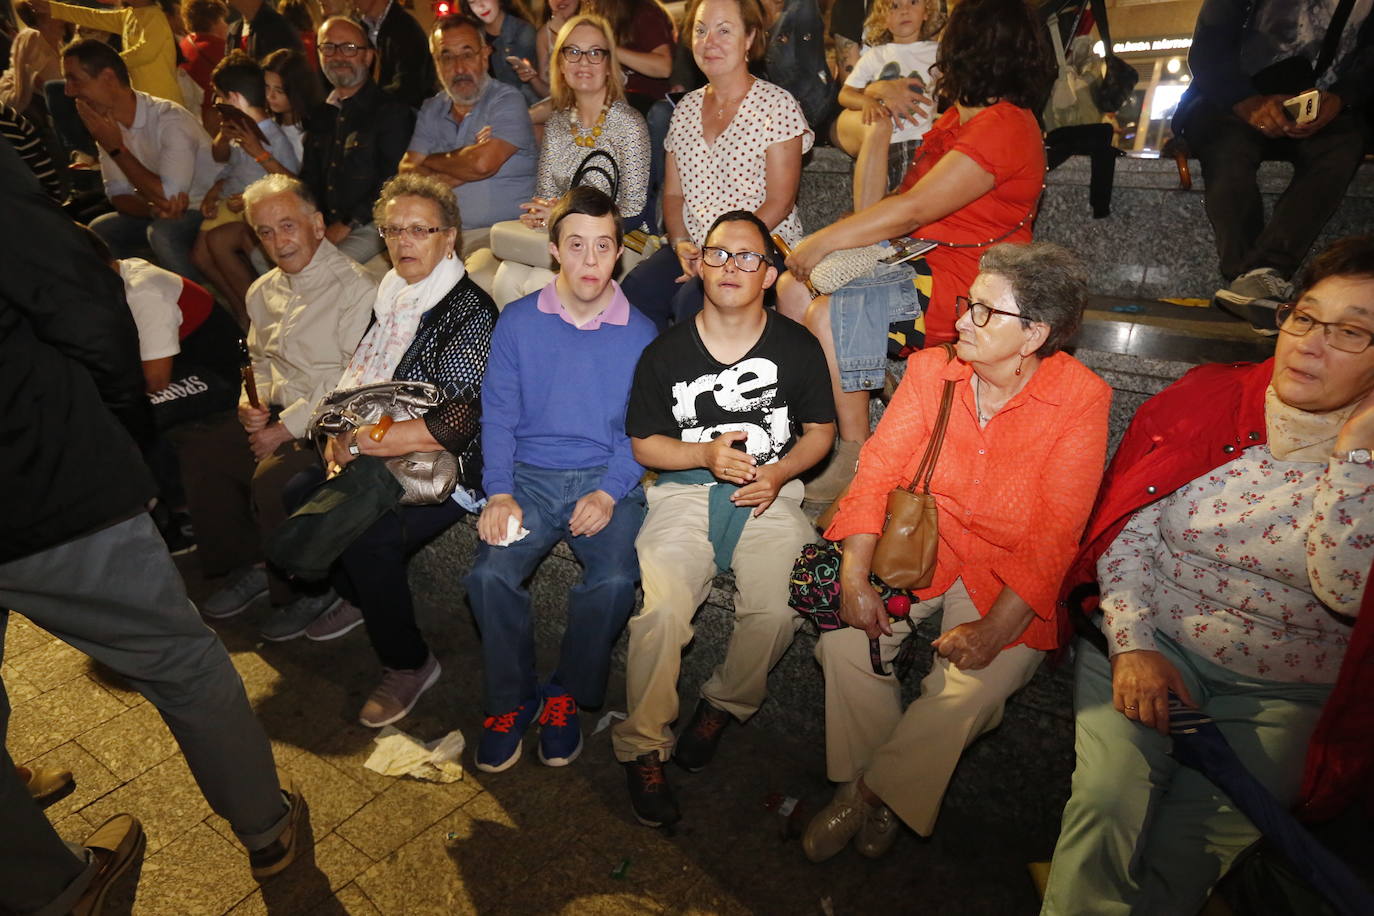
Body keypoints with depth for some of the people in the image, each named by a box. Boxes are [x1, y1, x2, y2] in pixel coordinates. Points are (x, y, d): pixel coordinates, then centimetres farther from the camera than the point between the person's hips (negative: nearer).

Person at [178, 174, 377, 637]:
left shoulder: (355, 288, -13)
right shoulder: (263, 291, 14)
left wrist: (287, 427, -17)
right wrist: (250, 402, 4)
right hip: (275, 412, 8)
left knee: (273, 478, -28)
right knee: (198, 451, -6)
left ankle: (309, 591, -3)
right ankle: (246, 564, 13)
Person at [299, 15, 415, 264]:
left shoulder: (392, 111, -3)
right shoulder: (320, 114, 19)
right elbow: (309, 177, 22)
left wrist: (346, 225, -15)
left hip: (368, 226, -6)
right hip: (322, 226, 7)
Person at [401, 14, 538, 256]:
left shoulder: (507, 102, -3)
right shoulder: (431, 110, 16)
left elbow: (483, 163, -18)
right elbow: (407, 175, 6)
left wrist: (430, 161, 0)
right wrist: (459, 174, -10)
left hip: (497, 234, -5)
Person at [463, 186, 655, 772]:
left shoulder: (639, 333, 3)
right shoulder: (518, 321, 6)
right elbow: (498, 414, 4)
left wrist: (610, 492, -13)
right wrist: (498, 493, -9)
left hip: (607, 480, -1)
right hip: (530, 476, 1)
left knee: (614, 581, -27)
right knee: (490, 574, -24)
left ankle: (566, 696, 2)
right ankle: (511, 698, 4)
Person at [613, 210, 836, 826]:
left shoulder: (798, 347, 4)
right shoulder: (665, 352, 2)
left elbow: (820, 430, 12)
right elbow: (643, 445, 7)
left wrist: (779, 473, -8)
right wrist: (707, 454, -11)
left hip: (769, 494, 1)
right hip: (686, 490, 0)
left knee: (777, 610, -24)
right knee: (660, 608, -25)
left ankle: (725, 704, 7)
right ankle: (642, 746, -1)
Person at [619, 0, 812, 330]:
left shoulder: (777, 105, -3)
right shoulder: (686, 107, 15)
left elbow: (779, 203, -9)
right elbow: (673, 193, 15)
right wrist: (680, 244, -4)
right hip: (691, 249, 5)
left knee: (692, 301, -31)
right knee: (635, 290, -23)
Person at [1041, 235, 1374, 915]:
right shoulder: (1205, 397, 0)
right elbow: (1126, 529, -3)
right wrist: (1133, 644, -12)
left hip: (1288, 690, 0)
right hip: (1153, 640, 0)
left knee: (1189, 848, -13)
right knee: (1109, 804, -20)